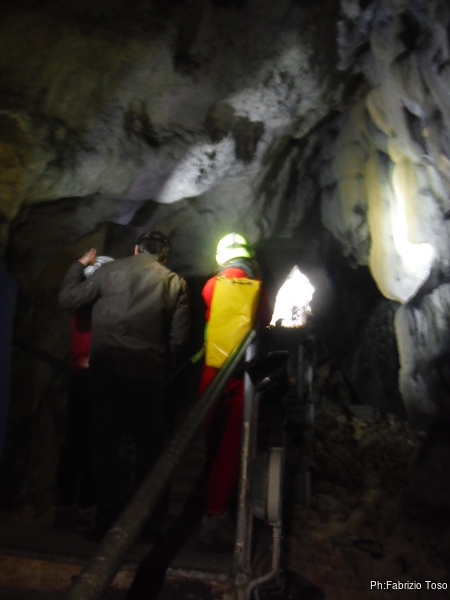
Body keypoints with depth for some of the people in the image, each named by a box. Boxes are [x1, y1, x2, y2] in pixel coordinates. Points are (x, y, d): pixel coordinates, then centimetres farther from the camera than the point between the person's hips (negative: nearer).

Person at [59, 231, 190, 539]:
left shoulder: (109, 271, 4)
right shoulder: (175, 283, 6)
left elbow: (68, 299, 12)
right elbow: (180, 338, 1)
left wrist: (80, 265, 26)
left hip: (107, 370, 0)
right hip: (149, 374, 0)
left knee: (106, 444, 10)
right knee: (150, 445, 14)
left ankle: (108, 519, 17)